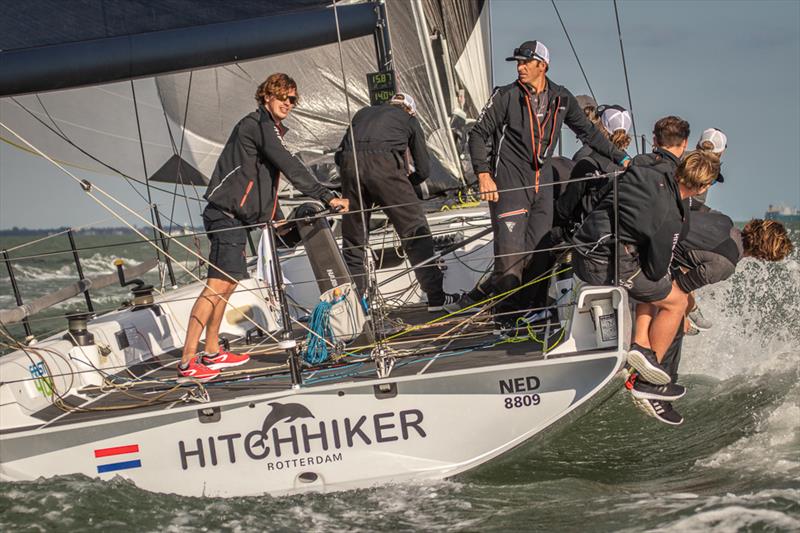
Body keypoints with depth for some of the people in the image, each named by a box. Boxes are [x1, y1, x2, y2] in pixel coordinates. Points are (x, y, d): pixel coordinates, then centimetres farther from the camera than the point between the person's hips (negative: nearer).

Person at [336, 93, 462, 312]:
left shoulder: (363, 113, 34)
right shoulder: (409, 120, 24)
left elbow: (340, 154, 29)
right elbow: (424, 170, 19)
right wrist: (403, 184, 36)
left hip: (350, 164, 4)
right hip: (384, 166, -4)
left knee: (352, 239, 13)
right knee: (415, 231, 3)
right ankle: (436, 297, 0)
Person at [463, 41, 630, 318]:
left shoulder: (561, 99, 7)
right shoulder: (506, 96, -4)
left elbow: (587, 132, 20)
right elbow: (479, 134, -4)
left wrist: (620, 158, 19)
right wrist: (483, 174, -17)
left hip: (542, 182, 5)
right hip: (509, 183, -5)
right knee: (512, 258, -14)